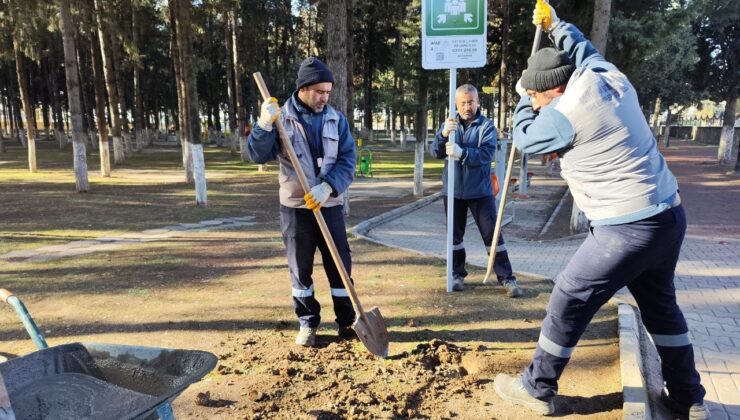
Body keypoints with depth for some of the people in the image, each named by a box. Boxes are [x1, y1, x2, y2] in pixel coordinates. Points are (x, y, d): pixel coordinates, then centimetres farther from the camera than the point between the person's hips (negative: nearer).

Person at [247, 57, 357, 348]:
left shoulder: (336, 119, 3)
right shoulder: (281, 117, -1)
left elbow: (348, 160, -3)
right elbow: (258, 155, -9)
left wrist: (328, 187, -19)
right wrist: (264, 124, -24)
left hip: (330, 206, 2)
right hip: (295, 207, -1)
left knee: (340, 266, 6)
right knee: (300, 269, 8)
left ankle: (347, 322, 20)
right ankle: (308, 323, 23)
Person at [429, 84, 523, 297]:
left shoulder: (486, 126, -4)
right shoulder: (449, 124, 7)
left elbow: (486, 154, -19)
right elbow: (435, 152, -6)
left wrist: (461, 153, -33)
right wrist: (444, 133, -25)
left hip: (480, 191, -3)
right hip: (453, 190, 3)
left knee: (492, 234, -2)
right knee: (455, 235, 12)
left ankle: (507, 278, 5)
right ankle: (458, 274, 26)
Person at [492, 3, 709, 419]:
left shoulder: (564, 114, -17)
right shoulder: (611, 77, 5)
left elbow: (524, 138, 3)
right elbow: (584, 49, 27)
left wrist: (527, 101, 19)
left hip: (630, 228, -9)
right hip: (670, 215, 9)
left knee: (569, 300, 4)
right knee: (661, 306, 24)